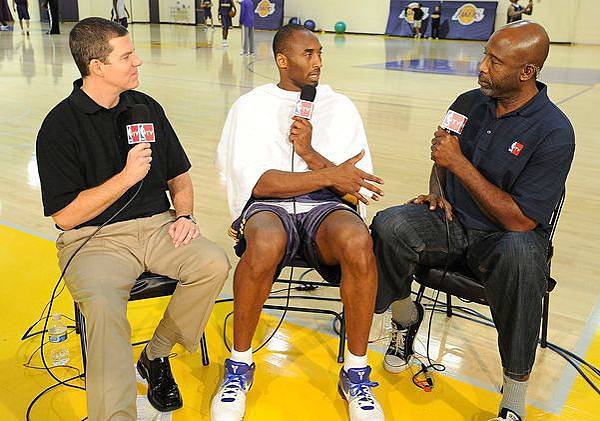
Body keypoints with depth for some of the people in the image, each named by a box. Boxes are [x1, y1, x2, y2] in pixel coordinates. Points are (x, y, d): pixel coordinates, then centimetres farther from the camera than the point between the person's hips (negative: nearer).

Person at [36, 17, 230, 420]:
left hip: (157, 225, 5)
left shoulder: (146, 107, 10)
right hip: (94, 237, -4)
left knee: (214, 263, -22)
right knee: (102, 303, -35)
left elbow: (179, 175, 19)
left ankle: (156, 356, -1)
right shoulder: (60, 126, -6)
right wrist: (127, 176, -16)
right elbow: (66, 216, -10)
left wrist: (184, 216, 0)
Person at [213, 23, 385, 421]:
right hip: (267, 207, -1)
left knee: (357, 241, -35)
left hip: (325, 208, 2)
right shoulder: (251, 105, 9)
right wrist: (329, 176, -12)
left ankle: (356, 372, -12)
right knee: (265, 244, -39)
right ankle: (240, 365, -11)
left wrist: (310, 153, -8)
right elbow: (256, 180, -6)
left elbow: (361, 187, 6)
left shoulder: (341, 106, 15)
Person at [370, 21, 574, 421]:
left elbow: (520, 221, -20)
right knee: (389, 225, -27)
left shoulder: (554, 132, -15)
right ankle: (406, 317, 3)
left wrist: (460, 163, -20)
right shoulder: (468, 103, 3)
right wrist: (437, 193, -2)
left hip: (506, 235, -4)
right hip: (451, 223, 4)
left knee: (520, 257, -40)